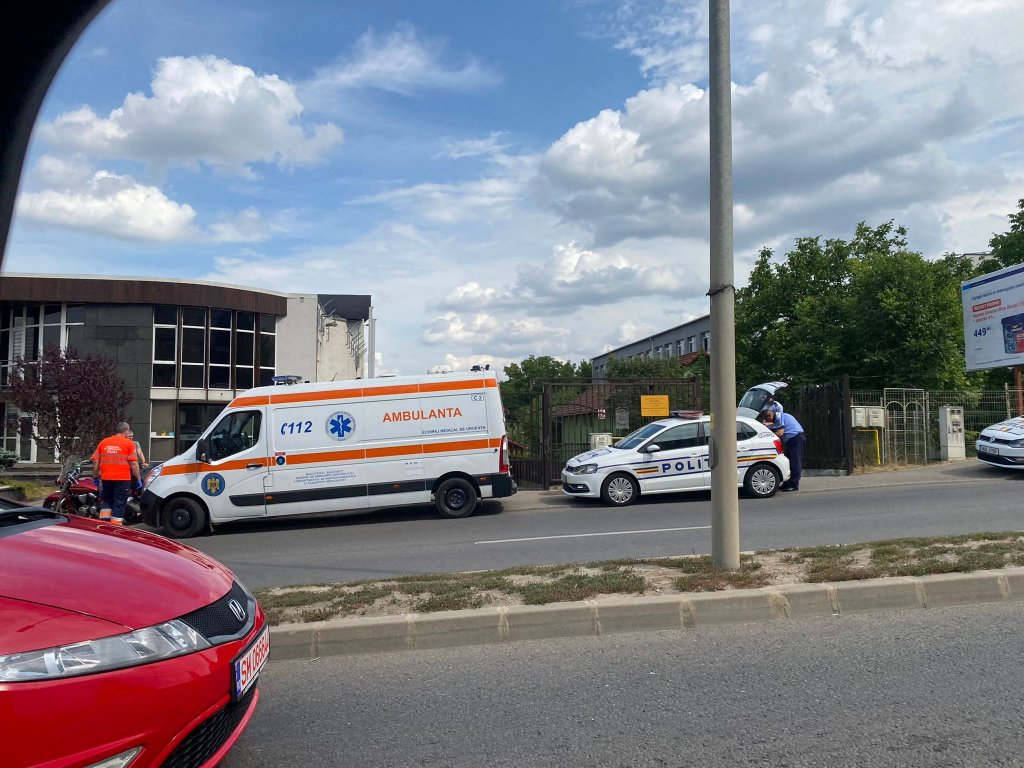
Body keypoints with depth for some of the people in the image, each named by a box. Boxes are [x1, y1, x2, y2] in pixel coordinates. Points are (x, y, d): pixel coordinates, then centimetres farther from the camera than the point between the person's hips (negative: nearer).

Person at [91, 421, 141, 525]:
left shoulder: (103, 442, 10)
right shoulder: (128, 443, -4)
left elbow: (96, 462, 10)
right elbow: (133, 463, -9)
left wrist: (95, 476, 19)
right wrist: (138, 479, -5)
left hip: (106, 478, 4)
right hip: (123, 478, -4)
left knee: (107, 501, 20)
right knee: (119, 503, 2)